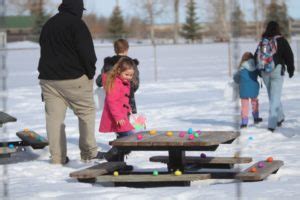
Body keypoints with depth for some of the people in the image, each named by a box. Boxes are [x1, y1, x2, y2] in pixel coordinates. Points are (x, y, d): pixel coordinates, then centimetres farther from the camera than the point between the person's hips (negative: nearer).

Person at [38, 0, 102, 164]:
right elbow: (86, 51, -12)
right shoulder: (76, 24, -8)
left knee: (54, 117, 4)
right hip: (73, 78, -6)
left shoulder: (48, 25, 16)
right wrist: (91, 72, 0)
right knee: (87, 113, 6)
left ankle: (57, 156, 2)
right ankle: (89, 152, 6)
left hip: (48, 78, 6)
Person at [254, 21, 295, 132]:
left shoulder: (262, 41, 6)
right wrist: (291, 69, 7)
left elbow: (256, 56, 8)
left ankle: (280, 117, 33)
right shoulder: (281, 40, -5)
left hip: (265, 72, 4)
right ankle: (272, 124, -12)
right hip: (277, 71, -4)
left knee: (272, 96, 20)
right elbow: (289, 55, -4)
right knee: (275, 97, -4)